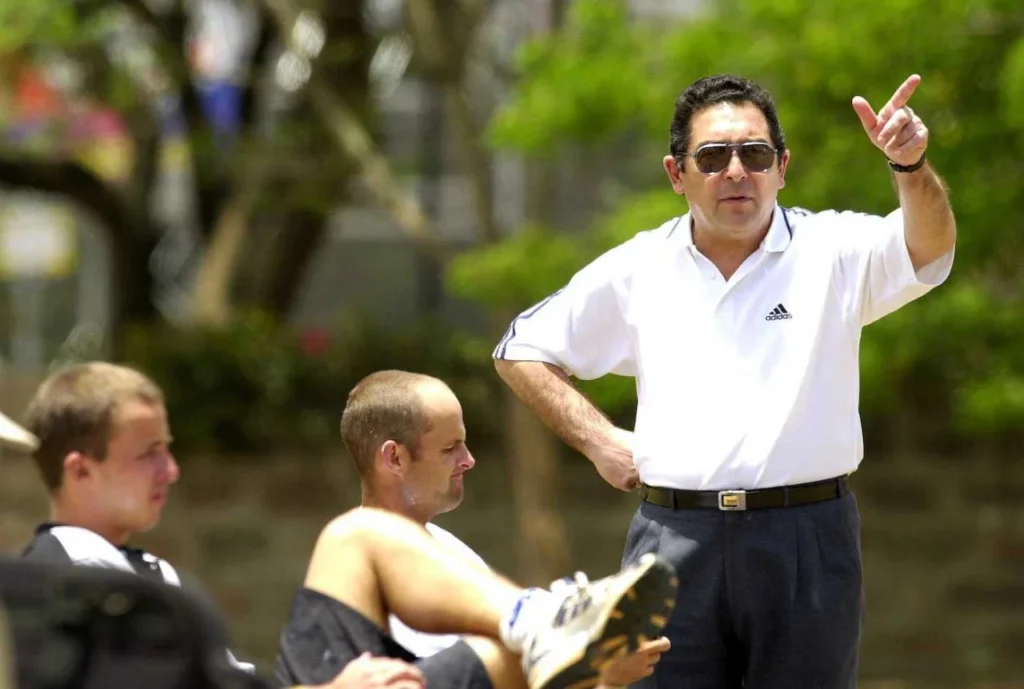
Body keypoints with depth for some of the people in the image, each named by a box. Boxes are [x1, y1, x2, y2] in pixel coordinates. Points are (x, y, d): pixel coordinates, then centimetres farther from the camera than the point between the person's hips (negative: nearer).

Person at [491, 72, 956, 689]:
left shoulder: (832, 250, 3)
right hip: (675, 540, 1)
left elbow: (928, 246, -18)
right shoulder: (635, 271, 8)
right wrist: (599, 440, 7)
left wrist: (912, 167, -38)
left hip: (807, 543, -1)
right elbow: (522, 351, 19)